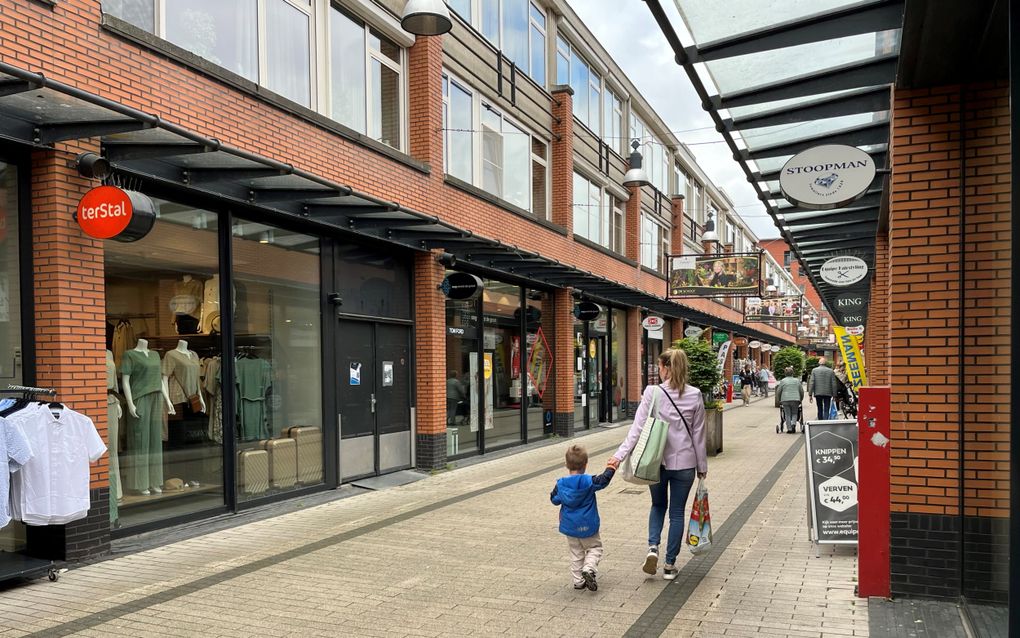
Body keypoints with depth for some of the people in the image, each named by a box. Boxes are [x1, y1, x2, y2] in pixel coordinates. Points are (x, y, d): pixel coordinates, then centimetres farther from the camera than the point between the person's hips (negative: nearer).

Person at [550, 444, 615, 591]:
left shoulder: (561, 484, -6)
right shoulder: (589, 481, -15)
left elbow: (554, 499, 3)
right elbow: (604, 479, -9)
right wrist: (611, 468, 7)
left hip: (569, 526, 3)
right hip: (587, 526, -3)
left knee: (576, 554, 16)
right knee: (594, 548, 12)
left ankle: (578, 581, 15)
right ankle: (588, 569, -13)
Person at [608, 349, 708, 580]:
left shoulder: (652, 393, -11)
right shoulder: (695, 396, -5)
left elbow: (638, 428, -15)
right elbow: (698, 434, 1)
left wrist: (620, 455, -14)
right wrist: (702, 466, 10)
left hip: (657, 461, -1)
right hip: (684, 462, 1)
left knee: (658, 505, 22)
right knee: (677, 512, 13)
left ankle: (653, 547, 2)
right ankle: (670, 565, 17)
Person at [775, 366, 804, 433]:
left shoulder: (783, 381, 3)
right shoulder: (797, 380, 9)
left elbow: (778, 392, 4)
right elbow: (801, 391, 14)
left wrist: (779, 401, 15)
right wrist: (801, 400, 26)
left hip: (785, 400, -1)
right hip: (795, 399, 1)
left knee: (787, 415, 4)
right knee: (794, 413, 13)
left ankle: (789, 429, 3)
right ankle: (793, 423, -12)